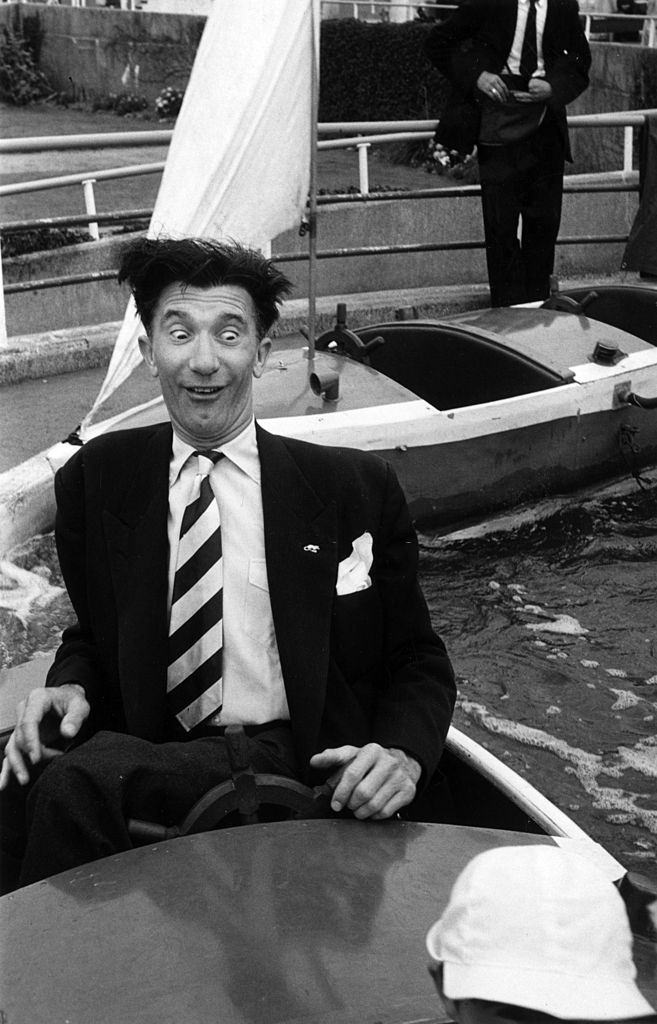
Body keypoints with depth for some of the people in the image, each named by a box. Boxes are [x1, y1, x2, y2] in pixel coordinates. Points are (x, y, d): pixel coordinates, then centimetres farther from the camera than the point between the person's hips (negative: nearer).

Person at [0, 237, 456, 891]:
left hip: (291, 763, -2)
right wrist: (70, 686, -4)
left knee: (88, 776, -30)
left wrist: (403, 755, -13)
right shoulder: (97, 480, 9)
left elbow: (417, 663, 8)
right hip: (144, 751, 3)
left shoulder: (354, 488, 3)